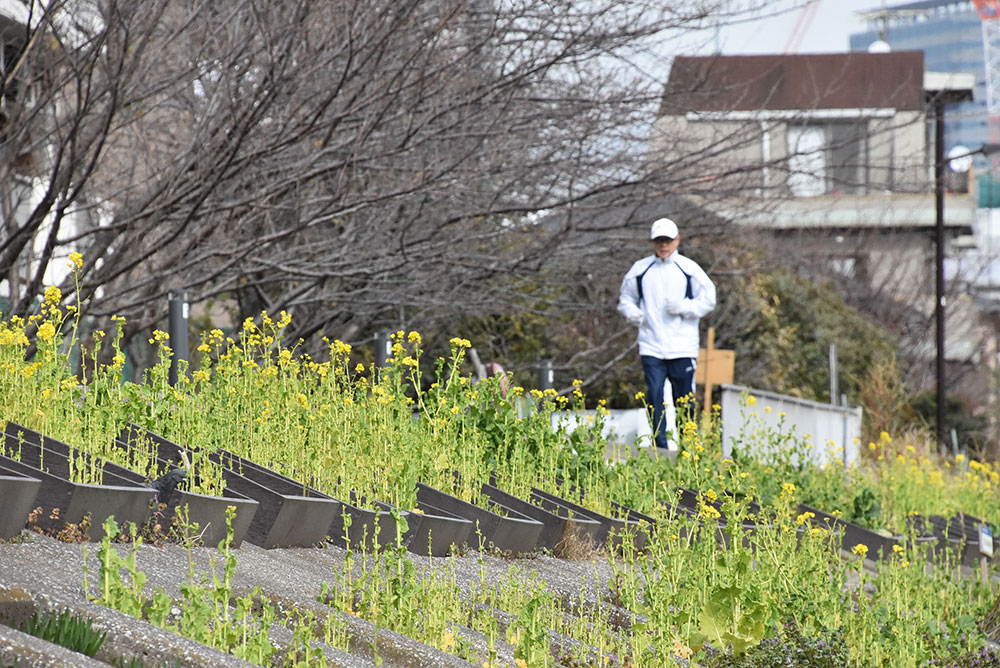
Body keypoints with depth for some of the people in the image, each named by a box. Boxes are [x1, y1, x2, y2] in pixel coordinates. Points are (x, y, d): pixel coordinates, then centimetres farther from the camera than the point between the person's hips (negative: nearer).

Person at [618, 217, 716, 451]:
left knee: (684, 398, 3)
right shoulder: (640, 270, 8)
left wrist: (683, 307, -11)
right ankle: (659, 447, -2)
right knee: (655, 398, -6)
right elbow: (626, 298, 20)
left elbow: (708, 300, 5)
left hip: (682, 347, -1)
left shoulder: (689, 269, 2)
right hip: (651, 347, 1)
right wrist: (632, 312, -2)